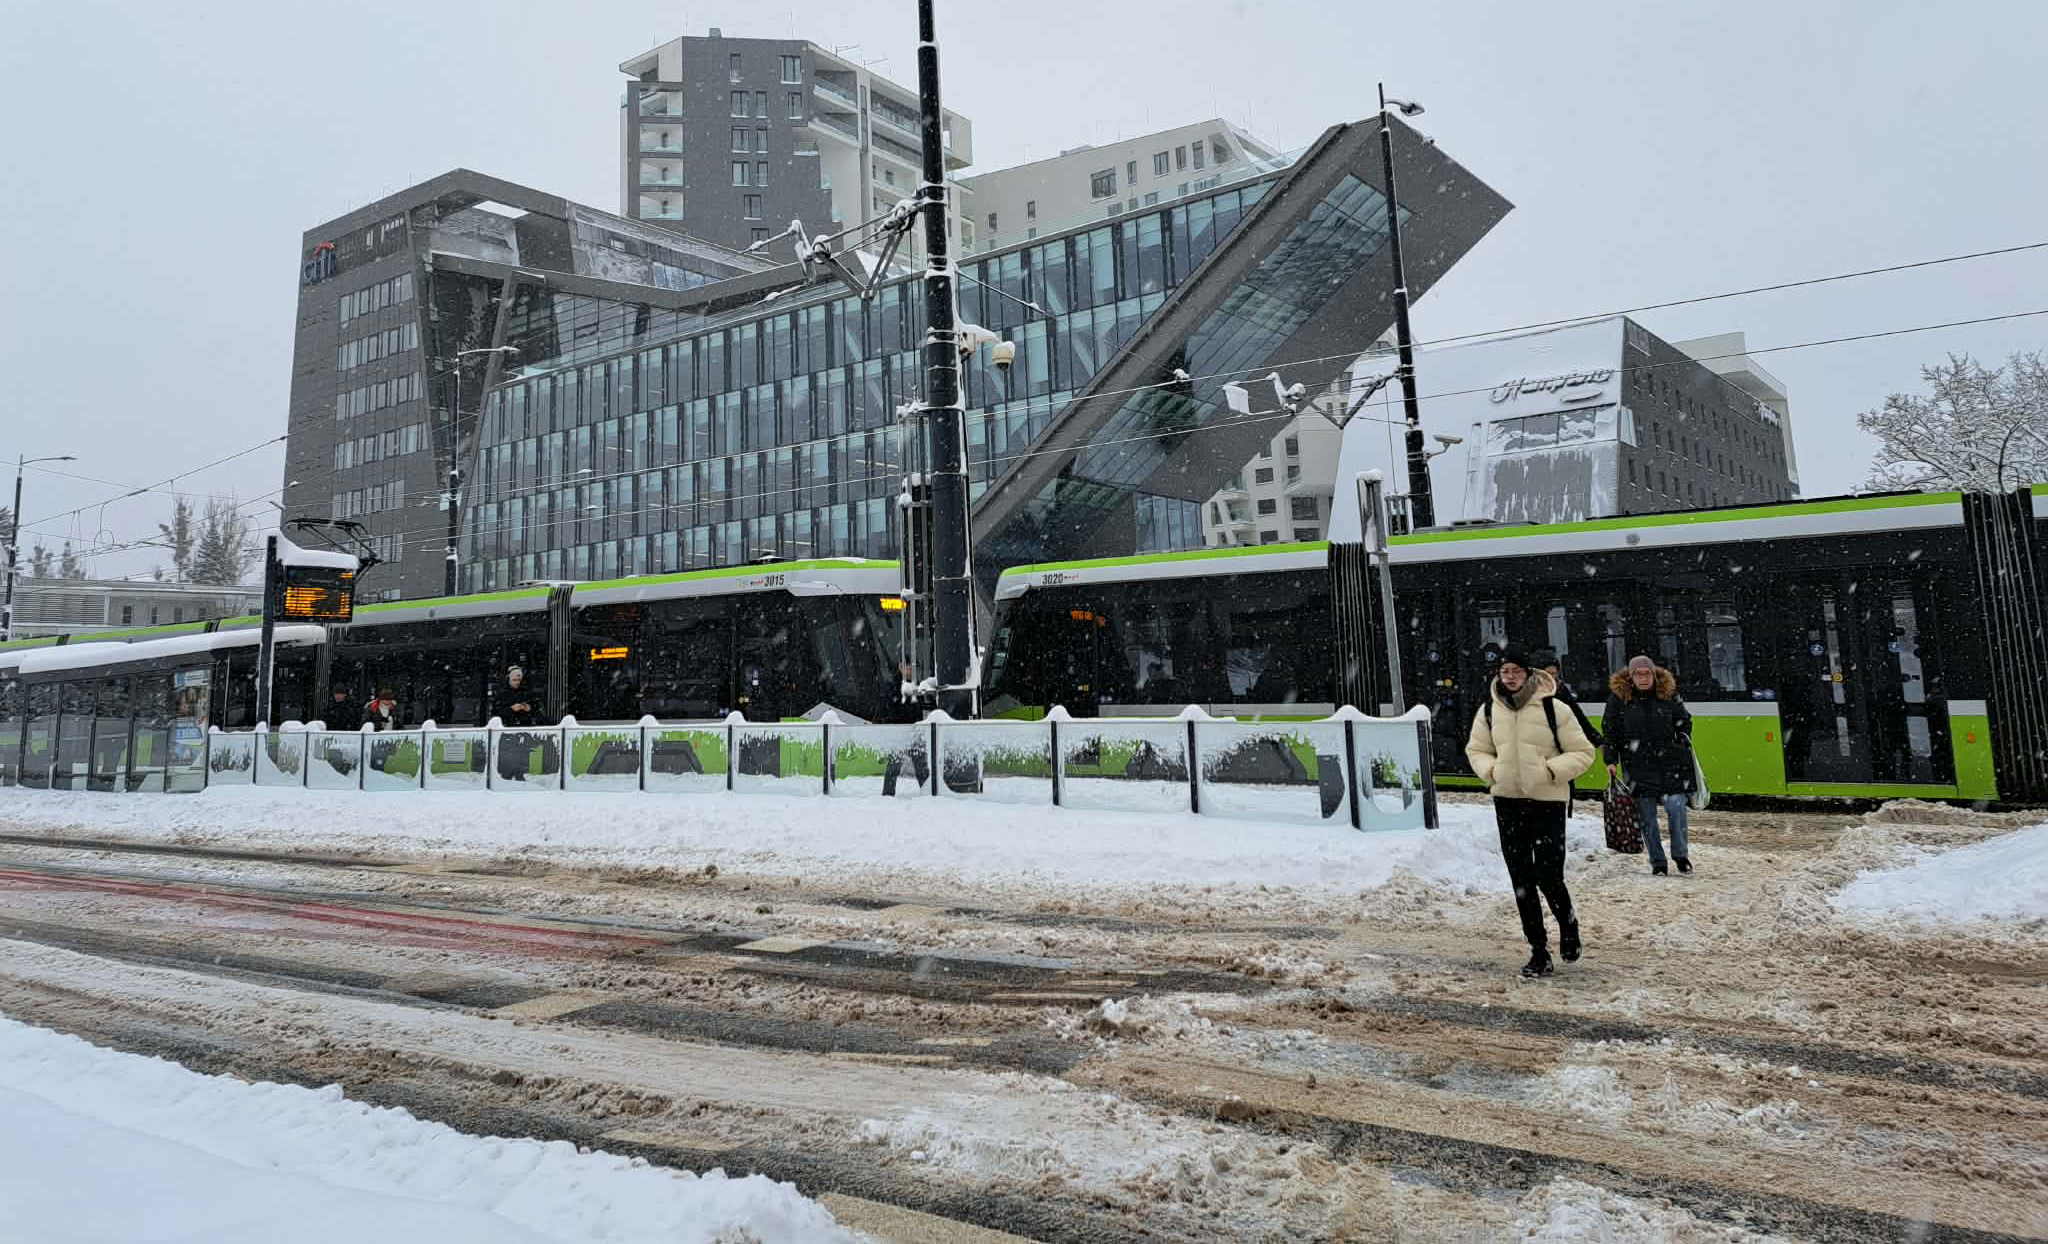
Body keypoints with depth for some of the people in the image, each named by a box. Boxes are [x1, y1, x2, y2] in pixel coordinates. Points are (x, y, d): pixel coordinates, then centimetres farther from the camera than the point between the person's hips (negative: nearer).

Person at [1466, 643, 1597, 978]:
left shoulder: (1552, 709, -8)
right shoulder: (1489, 710, 3)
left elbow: (1583, 752, -3)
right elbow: (1476, 749, 16)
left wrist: (1553, 770, -16)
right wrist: (1491, 771, -3)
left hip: (1547, 802, -4)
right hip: (1507, 802, 4)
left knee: (1548, 876, -7)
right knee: (1521, 880, 6)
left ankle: (1568, 924, 26)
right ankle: (1539, 951, 17)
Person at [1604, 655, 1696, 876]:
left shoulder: (1668, 694, 3)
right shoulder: (1618, 698, -2)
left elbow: (1684, 722, 17)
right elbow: (1611, 732, 3)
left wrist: (1685, 749, 11)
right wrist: (1611, 761, -2)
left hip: (1669, 762, 1)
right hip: (1637, 765, -1)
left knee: (1676, 806, -10)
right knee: (1647, 817, 1)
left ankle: (1680, 854, 13)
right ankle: (1658, 863, 13)